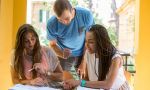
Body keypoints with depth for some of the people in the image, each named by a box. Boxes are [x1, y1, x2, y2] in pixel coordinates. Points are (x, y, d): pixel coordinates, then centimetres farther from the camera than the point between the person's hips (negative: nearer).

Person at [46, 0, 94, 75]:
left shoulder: (86, 15, -25)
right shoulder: (52, 23, -24)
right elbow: (53, 44, -9)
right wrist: (62, 54, -31)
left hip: (82, 54, 0)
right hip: (63, 55, 0)